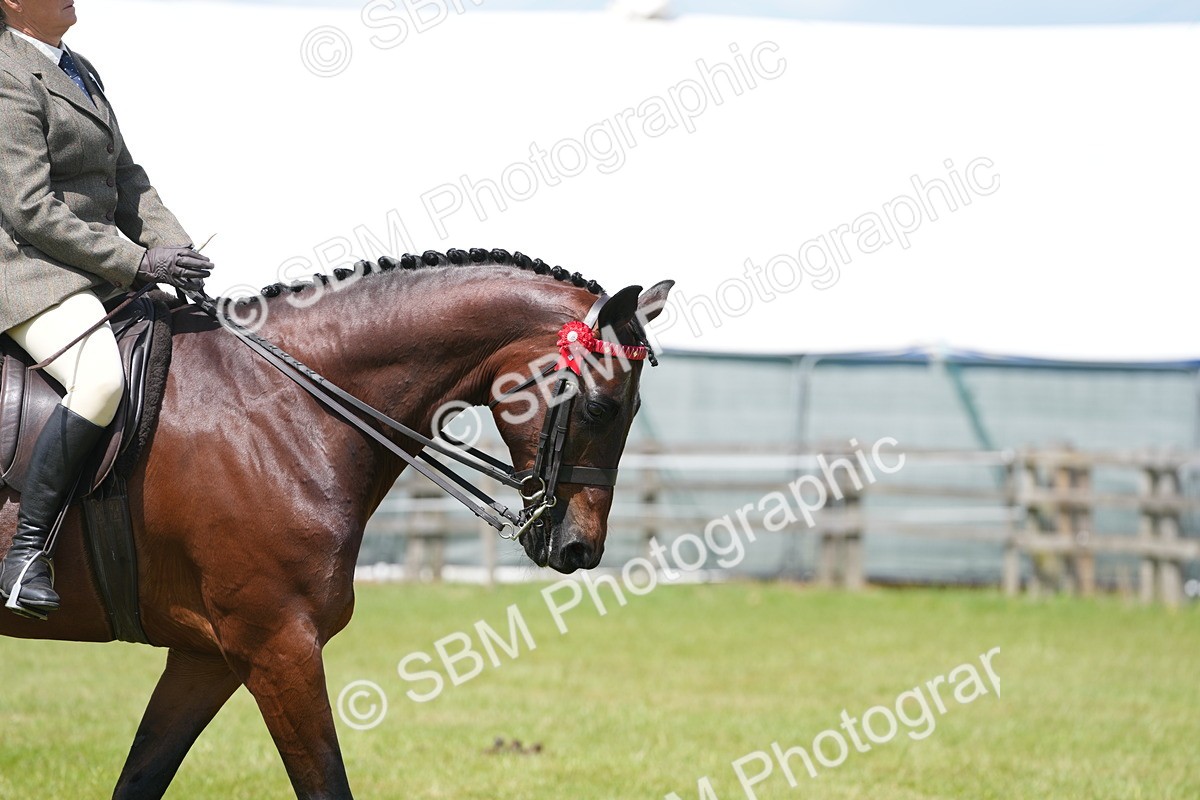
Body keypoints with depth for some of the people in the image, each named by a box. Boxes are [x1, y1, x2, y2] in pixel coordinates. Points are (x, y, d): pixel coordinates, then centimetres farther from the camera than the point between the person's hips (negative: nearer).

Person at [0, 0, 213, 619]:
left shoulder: (79, 72, 17)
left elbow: (126, 180, 19)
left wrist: (176, 250, 1)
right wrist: (138, 262, -20)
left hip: (98, 274, 10)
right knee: (103, 380, -34)